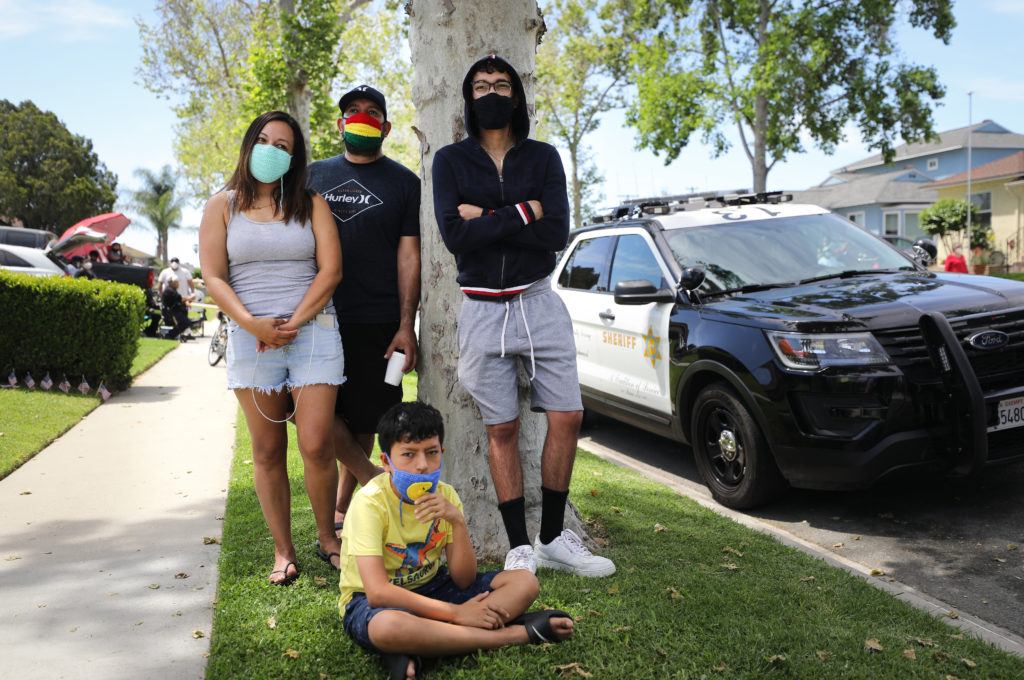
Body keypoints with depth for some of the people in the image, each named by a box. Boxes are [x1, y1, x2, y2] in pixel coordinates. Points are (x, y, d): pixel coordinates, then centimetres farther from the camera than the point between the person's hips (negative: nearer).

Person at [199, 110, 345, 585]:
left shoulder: (310, 204, 10)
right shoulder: (222, 207, 11)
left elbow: (330, 269, 1)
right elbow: (213, 277, 3)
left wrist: (293, 323, -9)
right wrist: (252, 323, -12)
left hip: (313, 331, -1)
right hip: (251, 339, 1)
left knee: (316, 444, -7)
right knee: (268, 451, 4)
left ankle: (328, 538, 15)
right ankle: (283, 551, 16)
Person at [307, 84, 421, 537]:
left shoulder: (404, 182, 6)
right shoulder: (314, 175, 14)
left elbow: (409, 255, 1)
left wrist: (406, 324, -8)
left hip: (377, 321, -2)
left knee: (362, 421, 3)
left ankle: (342, 509, 19)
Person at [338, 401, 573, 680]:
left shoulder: (445, 496, -5)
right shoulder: (370, 502, -21)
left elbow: (464, 581, -8)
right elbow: (378, 592, -29)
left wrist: (458, 522, -25)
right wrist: (456, 613, -29)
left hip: (429, 588, 6)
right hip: (371, 602, -6)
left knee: (525, 582, -11)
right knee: (388, 626, -44)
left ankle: (412, 650, -29)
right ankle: (516, 633, -28)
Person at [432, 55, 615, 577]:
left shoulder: (542, 157, 6)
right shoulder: (451, 160, 4)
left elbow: (556, 233, -9)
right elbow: (454, 235, -12)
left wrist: (486, 218, -12)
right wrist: (522, 213, -13)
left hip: (539, 303, 2)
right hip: (483, 309, -1)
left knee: (567, 417, 0)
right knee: (501, 431, 3)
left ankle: (553, 538, 17)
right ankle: (519, 547, 15)